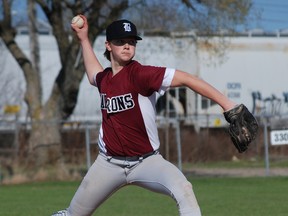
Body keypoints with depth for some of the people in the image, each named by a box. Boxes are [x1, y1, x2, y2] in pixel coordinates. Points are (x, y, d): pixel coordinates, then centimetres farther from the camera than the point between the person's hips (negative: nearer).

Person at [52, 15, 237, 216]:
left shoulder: (140, 74, -17)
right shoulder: (104, 79, 2)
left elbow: (186, 79, -26)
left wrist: (226, 104, -34)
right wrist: (84, 39, 27)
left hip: (147, 161, -5)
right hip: (109, 164, 5)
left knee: (183, 188, -32)